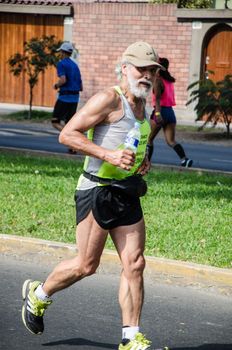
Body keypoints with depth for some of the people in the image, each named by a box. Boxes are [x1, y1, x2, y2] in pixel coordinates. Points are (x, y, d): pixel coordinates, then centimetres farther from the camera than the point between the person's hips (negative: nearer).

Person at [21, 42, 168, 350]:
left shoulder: (144, 108, 15)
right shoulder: (108, 99, -12)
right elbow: (67, 134, -16)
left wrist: (143, 161, 12)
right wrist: (108, 155, -23)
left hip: (127, 194, 7)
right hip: (97, 191, -7)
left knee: (135, 264, -1)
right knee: (86, 265, 0)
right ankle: (38, 295, 26)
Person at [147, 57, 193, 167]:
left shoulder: (157, 81, -9)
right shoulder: (170, 80, 12)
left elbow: (158, 98, -22)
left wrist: (158, 113, -31)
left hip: (161, 111, -6)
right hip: (170, 112, 6)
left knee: (149, 138, 11)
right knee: (171, 141, 2)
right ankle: (184, 159, -19)